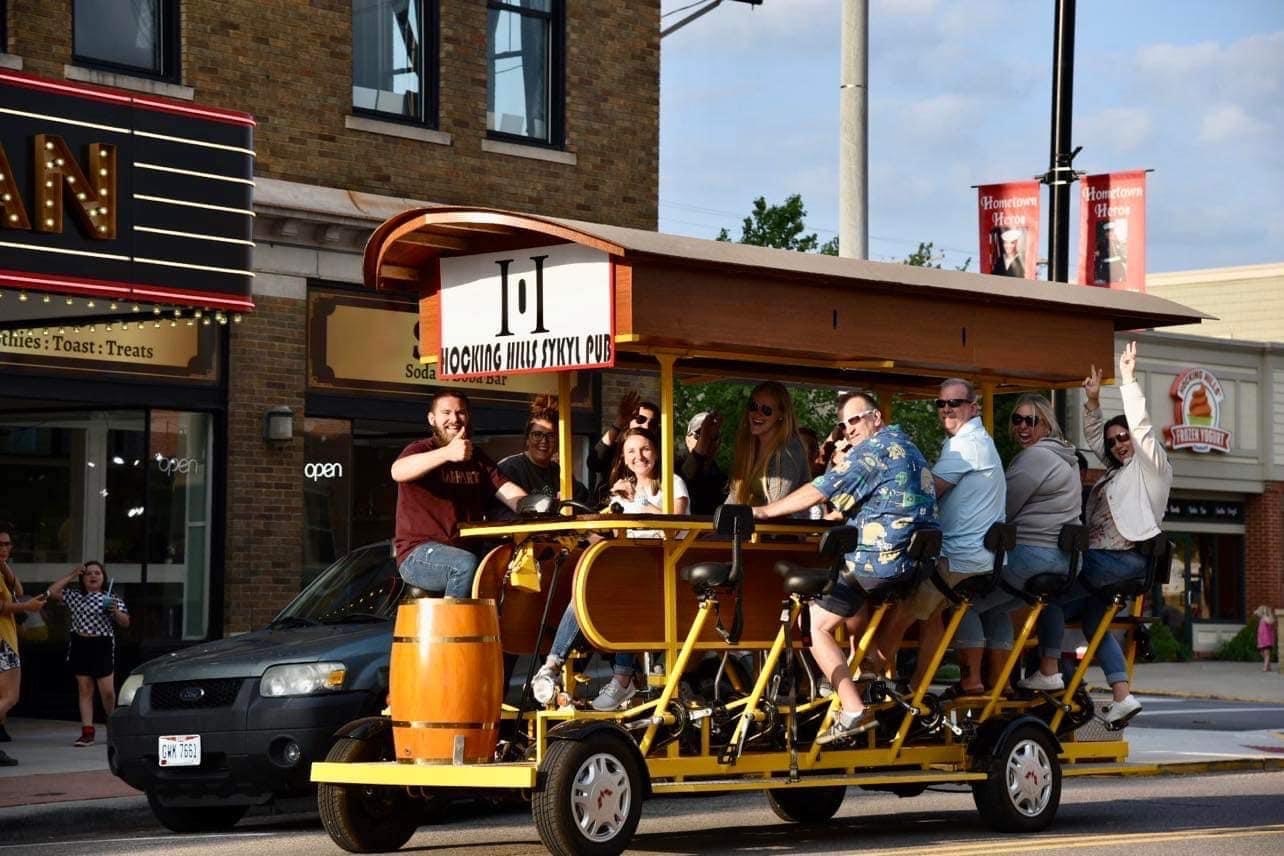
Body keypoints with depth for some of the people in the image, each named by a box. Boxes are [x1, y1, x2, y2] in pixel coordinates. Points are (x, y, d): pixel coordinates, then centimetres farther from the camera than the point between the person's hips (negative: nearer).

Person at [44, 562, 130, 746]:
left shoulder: (111, 599, 3)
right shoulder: (75, 596, 11)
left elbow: (125, 622, 2)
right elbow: (51, 593, 6)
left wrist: (115, 611, -17)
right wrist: (70, 577, 5)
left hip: (102, 646, -3)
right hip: (80, 646, 3)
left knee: (107, 691, -5)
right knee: (84, 690, 2)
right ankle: (87, 732, 2)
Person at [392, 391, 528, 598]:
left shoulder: (477, 459, 18)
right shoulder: (421, 450, -2)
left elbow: (508, 492, 3)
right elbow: (398, 472, -27)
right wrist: (447, 453, -43)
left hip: (466, 550, 6)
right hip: (419, 555, -6)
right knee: (466, 564, -34)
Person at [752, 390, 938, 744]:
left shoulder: (873, 449, -9)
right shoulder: (907, 447, 21)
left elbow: (819, 491, -12)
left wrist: (765, 512, -6)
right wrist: (845, 467, 18)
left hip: (879, 563, -10)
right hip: (918, 562, 10)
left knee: (814, 624, -5)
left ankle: (854, 711, -15)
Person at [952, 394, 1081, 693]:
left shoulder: (1034, 457, -12)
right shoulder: (1062, 457, 20)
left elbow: (1004, 510, -10)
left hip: (1030, 554, -10)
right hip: (1060, 559, 10)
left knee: (966, 602, -3)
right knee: (996, 608, 25)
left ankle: (972, 679, -4)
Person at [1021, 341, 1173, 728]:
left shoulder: (1150, 466, -1)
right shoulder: (1117, 470, 22)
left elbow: (1141, 425, -14)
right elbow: (1094, 436, 30)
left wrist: (1128, 380, -16)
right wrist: (1093, 401, 17)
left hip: (1123, 560, -10)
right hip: (1103, 558, 10)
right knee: (1094, 620, 6)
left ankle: (1048, 671, -7)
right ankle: (1123, 696, 1)